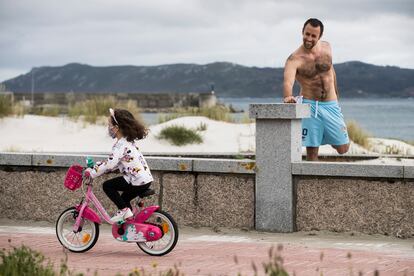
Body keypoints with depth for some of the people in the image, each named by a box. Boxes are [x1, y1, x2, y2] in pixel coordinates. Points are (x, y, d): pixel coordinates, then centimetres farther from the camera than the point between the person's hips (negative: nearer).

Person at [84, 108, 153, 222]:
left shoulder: (121, 144, -16)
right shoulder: (128, 140, 15)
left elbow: (110, 164, -24)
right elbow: (115, 162, 20)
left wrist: (92, 173, -16)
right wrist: (96, 167, 14)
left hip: (138, 181, -10)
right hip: (146, 179, 10)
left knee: (107, 186, -3)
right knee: (123, 199, 25)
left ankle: (124, 209, -3)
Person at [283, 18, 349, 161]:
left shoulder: (326, 47, 2)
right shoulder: (294, 59, -15)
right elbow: (288, 81, -33)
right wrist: (288, 96, -55)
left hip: (331, 105, 4)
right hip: (309, 105, -4)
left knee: (343, 148, 6)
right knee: (311, 151, -4)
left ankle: (328, 135, 37)